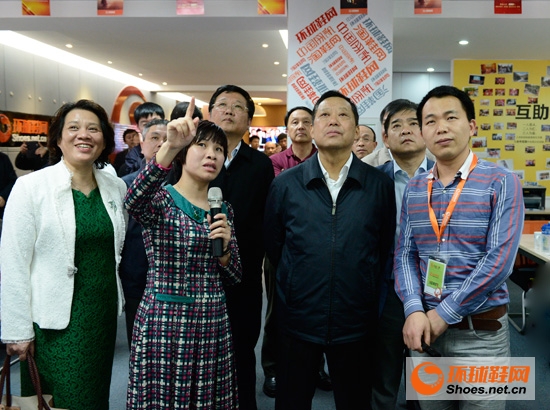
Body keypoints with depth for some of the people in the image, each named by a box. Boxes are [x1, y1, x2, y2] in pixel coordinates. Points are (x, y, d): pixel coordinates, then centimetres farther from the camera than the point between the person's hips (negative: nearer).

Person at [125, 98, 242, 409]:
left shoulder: (223, 209, 7)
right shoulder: (158, 198, -7)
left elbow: (233, 277, 7)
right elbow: (133, 200, -33)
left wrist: (225, 246, -13)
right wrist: (170, 147, -46)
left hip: (213, 325, 5)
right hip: (164, 323, -4)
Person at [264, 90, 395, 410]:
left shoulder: (380, 185, -4)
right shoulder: (285, 184, -3)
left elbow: (385, 247, 6)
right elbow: (272, 244, 7)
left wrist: (365, 290, 9)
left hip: (356, 322, 0)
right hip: (298, 319, 0)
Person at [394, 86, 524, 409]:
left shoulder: (502, 183, -9)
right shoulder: (414, 189, 5)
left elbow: (499, 260, -17)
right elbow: (405, 254, 2)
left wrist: (444, 313, -16)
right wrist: (415, 310, -13)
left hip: (481, 331, -3)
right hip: (426, 325, 4)